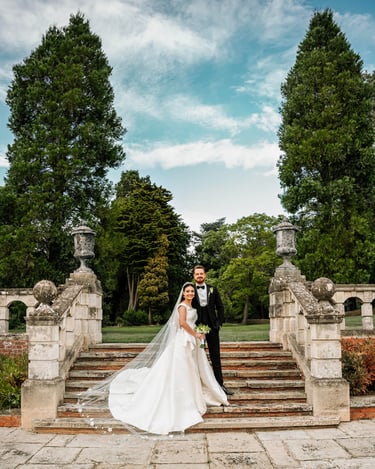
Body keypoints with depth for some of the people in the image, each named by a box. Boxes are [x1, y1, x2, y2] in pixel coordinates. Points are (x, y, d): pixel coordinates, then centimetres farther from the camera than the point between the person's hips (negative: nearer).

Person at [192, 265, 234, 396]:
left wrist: (219, 322, -1)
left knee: (216, 357, 5)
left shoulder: (213, 289, 7)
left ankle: (220, 384, 10)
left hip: (212, 326, 2)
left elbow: (220, 307, 9)